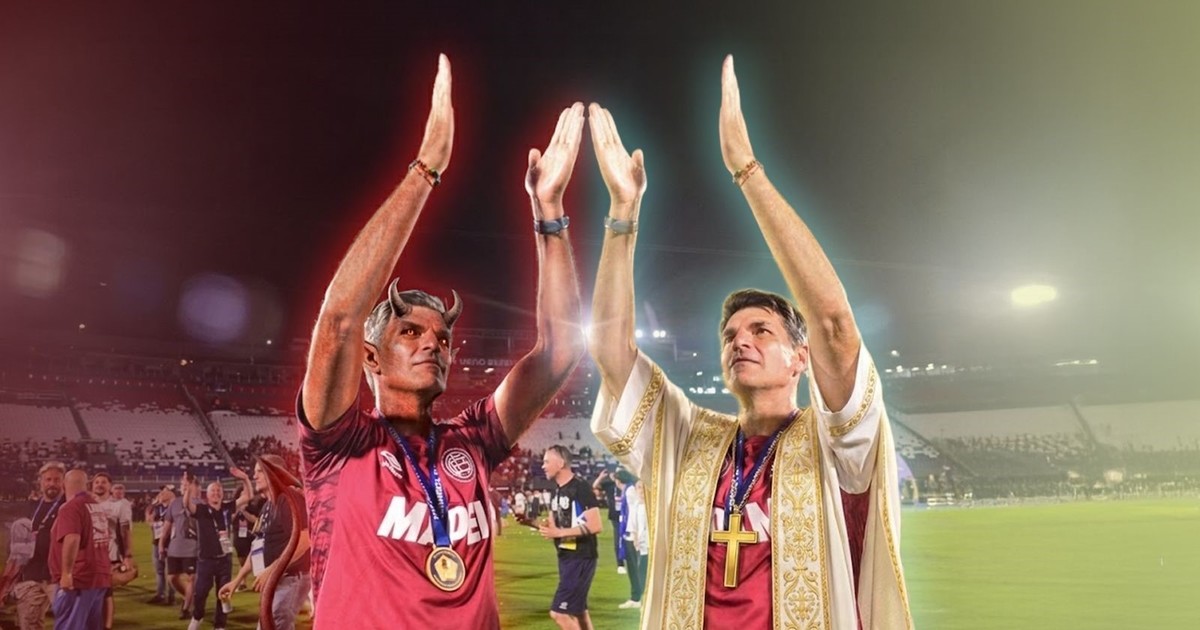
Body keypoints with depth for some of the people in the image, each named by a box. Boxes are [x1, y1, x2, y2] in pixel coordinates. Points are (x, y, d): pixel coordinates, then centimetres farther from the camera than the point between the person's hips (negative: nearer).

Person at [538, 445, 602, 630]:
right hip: (565, 557, 9)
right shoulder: (556, 492, 11)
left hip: (581, 559, -9)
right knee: (578, 611, 16)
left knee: (559, 612, -10)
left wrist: (560, 533, -20)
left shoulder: (581, 488, -16)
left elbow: (595, 526, -22)